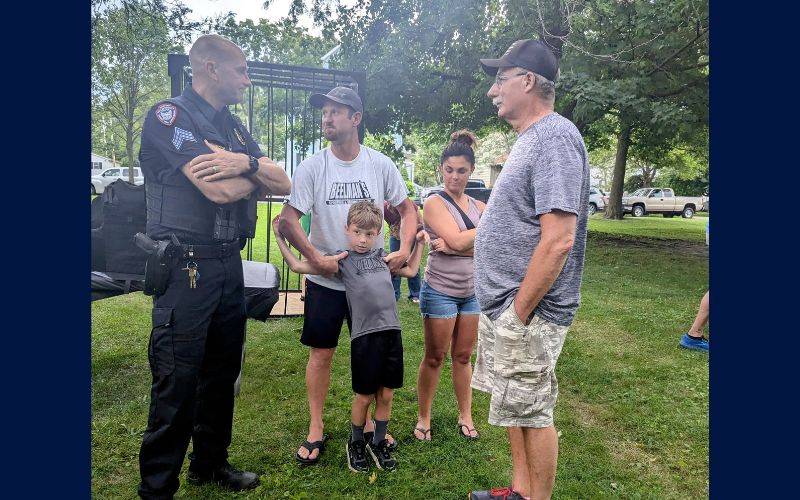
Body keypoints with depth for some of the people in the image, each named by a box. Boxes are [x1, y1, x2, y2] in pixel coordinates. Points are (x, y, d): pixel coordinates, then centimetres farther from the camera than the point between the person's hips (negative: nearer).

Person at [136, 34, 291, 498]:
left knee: (222, 372, 16)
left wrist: (246, 162, -13)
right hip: (186, 265, -7)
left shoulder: (233, 125, 15)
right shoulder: (169, 115, -8)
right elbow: (220, 189, -21)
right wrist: (258, 174, -1)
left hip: (230, 263, 8)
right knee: (177, 381, 0)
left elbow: (284, 184, 7)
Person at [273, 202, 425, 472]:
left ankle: (379, 442, 33)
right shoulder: (341, 260, 1)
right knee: (364, 396, 8)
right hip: (364, 335, -4)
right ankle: (356, 444, 33)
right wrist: (280, 238, 1)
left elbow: (411, 270, 29)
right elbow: (298, 266, 0)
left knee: (386, 394, 12)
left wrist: (419, 243, 25)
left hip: (391, 331, 4)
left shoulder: (382, 256, 14)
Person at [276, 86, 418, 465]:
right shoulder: (311, 167, -6)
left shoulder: (381, 164, -2)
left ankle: (367, 422, 31)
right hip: (325, 280, -1)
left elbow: (407, 209, 6)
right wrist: (316, 258, -18)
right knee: (321, 353, 7)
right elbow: (288, 219, -8)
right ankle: (315, 429, 23)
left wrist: (404, 249, -9)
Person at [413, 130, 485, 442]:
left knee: (463, 356, 15)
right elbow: (457, 239, -21)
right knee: (435, 358, 6)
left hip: (472, 291, 5)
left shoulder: (479, 207, 8)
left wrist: (453, 247, -17)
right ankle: (423, 419, 21)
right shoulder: (435, 203, -8)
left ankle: (466, 416, 28)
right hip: (440, 291, -5)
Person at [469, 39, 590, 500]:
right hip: (505, 307, 10)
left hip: (526, 314, -10)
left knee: (532, 414, 5)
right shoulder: (530, 139, 14)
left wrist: (519, 315, -19)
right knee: (517, 407, 19)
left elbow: (558, 240, -25)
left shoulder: (555, 138, -17)